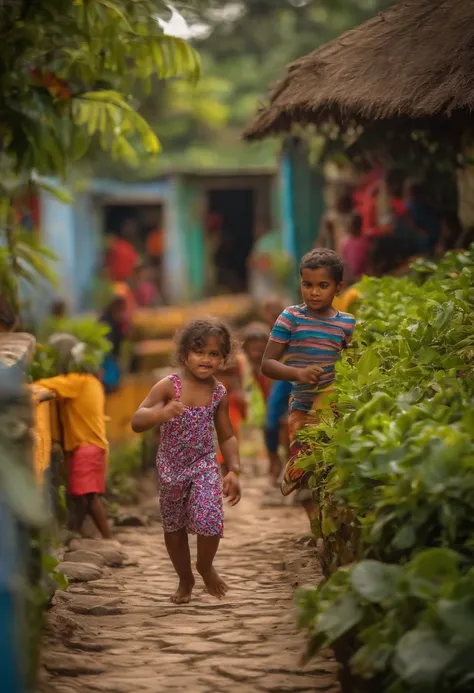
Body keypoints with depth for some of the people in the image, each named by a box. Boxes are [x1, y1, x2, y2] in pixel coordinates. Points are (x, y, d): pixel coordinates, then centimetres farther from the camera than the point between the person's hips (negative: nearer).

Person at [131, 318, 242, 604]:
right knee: (174, 527, 13)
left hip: (205, 466, 0)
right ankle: (185, 579, 37)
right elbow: (137, 422, -24)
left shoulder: (219, 393, -4)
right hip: (171, 469, 0)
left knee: (209, 521, -19)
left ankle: (205, 566, 13)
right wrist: (161, 413, -44)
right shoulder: (169, 386, -15)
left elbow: (227, 436, 7)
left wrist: (233, 471, -4)